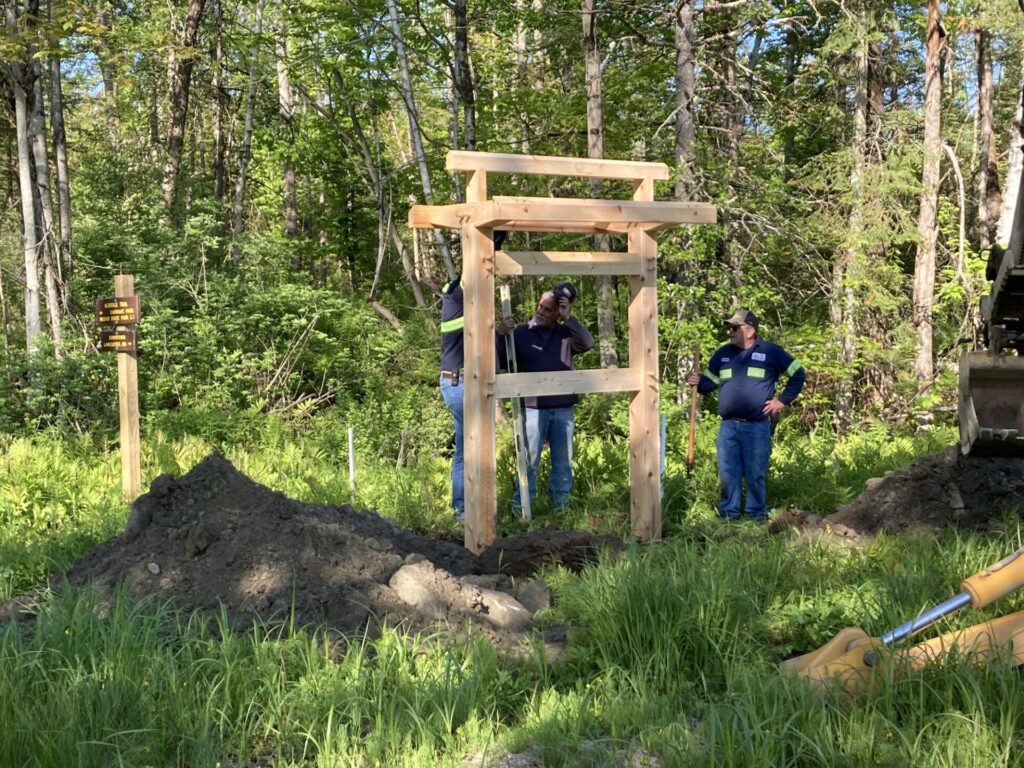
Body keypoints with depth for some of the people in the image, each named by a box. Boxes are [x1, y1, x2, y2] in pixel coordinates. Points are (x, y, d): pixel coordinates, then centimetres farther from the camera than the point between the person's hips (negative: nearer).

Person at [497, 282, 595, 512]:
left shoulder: (566, 334, 5)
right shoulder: (521, 333, 0)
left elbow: (588, 343, -12)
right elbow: (502, 363, -4)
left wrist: (568, 318, -14)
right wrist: (501, 336, -20)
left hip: (562, 409, 3)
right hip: (533, 408, -3)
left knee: (563, 462, 10)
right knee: (529, 461, -3)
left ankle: (561, 507, 20)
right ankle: (520, 508, 1)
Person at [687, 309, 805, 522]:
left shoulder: (770, 352, -1)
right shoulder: (723, 354, 12)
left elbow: (798, 374, 6)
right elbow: (709, 381, 18)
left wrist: (782, 400, 0)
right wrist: (697, 381, -5)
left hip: (757, 427, -3)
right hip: (728, 426, 4)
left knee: (755, 474, 3)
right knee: (727, 473, 4)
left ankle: (757, 515, 14)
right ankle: (728, 514, 12)